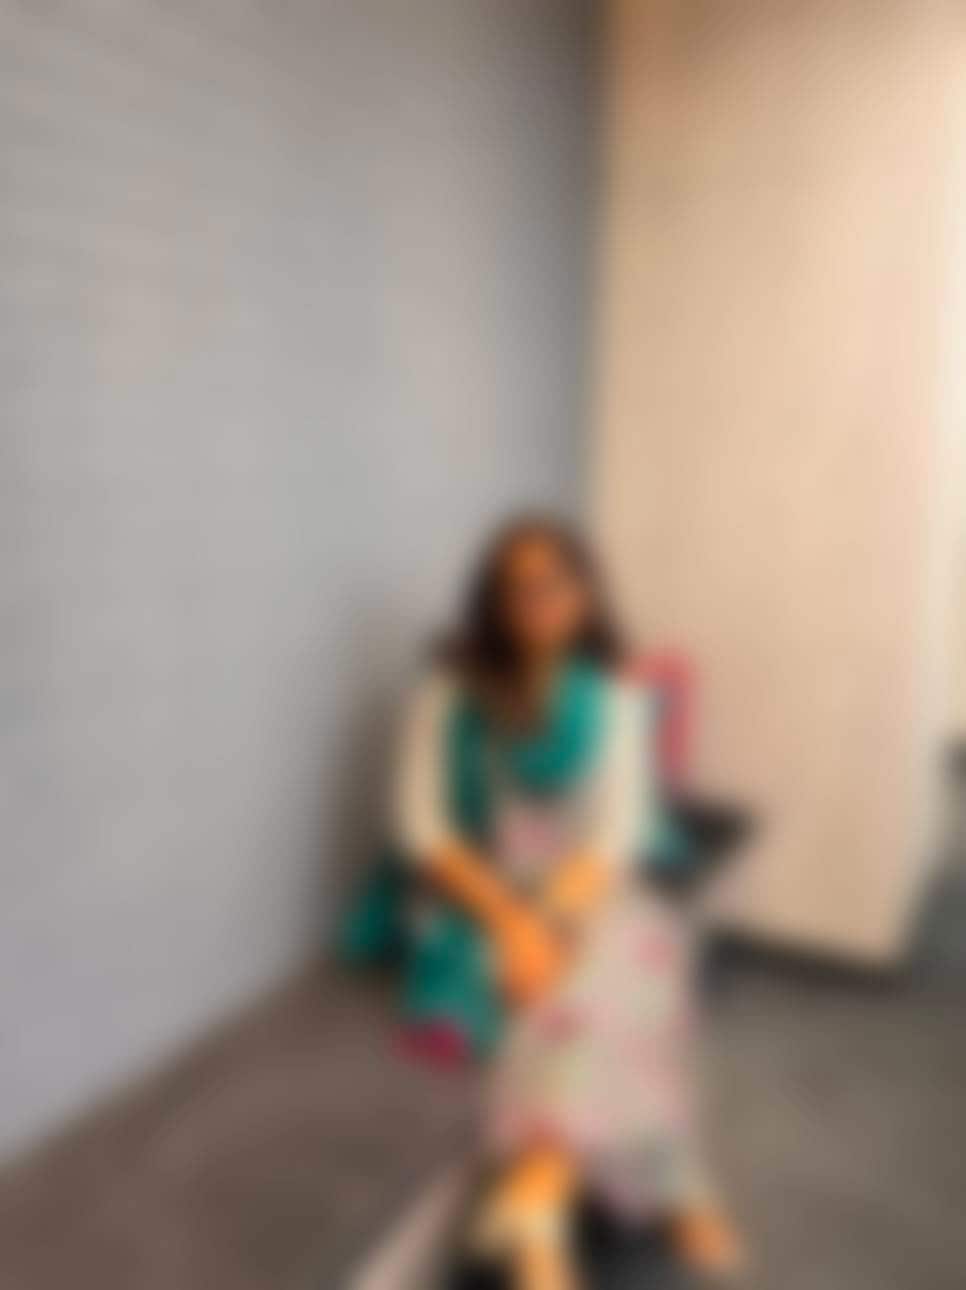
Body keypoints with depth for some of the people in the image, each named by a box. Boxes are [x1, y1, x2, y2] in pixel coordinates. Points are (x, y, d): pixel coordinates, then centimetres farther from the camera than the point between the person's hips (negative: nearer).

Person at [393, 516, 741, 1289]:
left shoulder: (613, 695, 3)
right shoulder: (449, 692, -1)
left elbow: (618, 832, -6)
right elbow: (423, 826, -8)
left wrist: (550, 916, -24)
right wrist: (509, 918, -23)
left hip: (587, 893, 2)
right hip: (480, 896, -1)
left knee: (618, 960, -33)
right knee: (594, 985, -31)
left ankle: (534, 1194, -41)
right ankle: (673, 1193, -25)